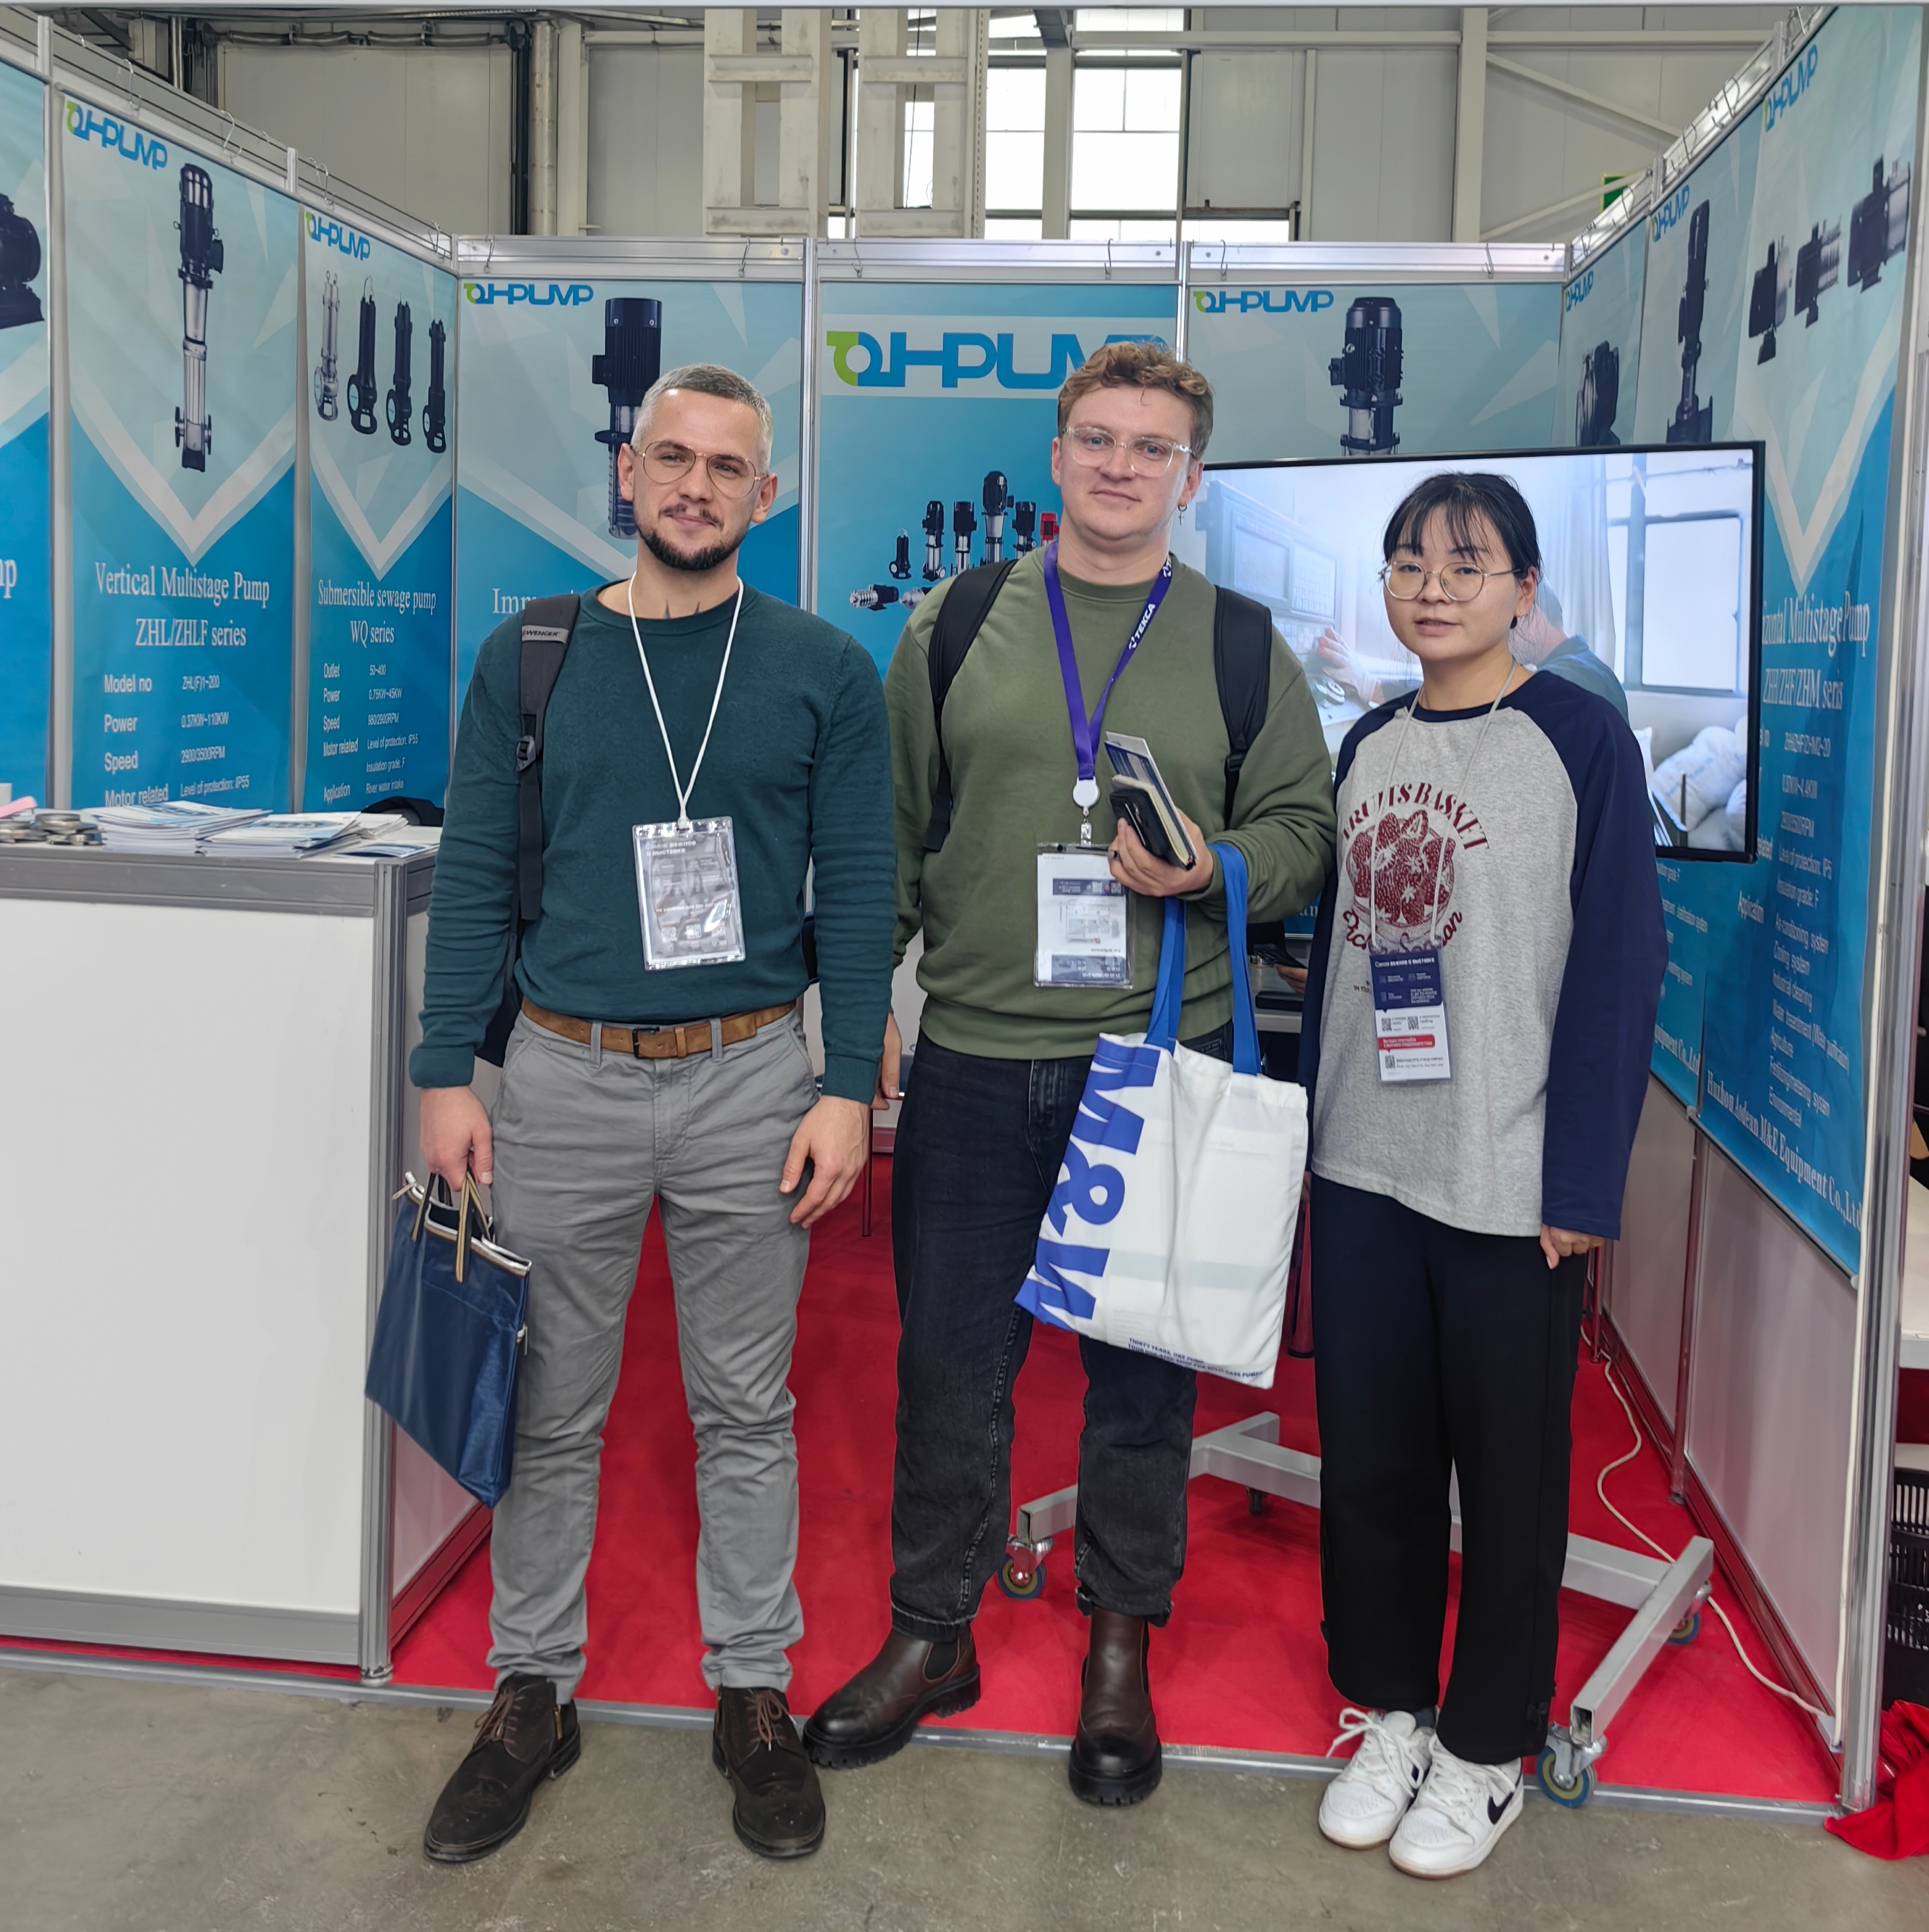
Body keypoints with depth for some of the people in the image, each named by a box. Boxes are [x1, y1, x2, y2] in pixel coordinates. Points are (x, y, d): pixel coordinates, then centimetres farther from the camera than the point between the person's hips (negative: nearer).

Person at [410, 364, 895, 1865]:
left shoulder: (826, 671, 2)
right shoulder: (531, 658, 5)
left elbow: (855, 892, 1)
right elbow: (475, 875, 5)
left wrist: (848, 1087, -6)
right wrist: (449, 1075, -1)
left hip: (751, 1080, -1)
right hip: (563, 1076, 1)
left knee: (746, 1407, 9)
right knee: (551, 1407, 10)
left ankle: (754, 1689, 25)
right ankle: (534, 1688, 27)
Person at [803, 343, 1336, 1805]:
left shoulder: (1243, 646, 6)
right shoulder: (955, 627, 7)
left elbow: (1308, 829, 7)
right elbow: (888, 825, 8)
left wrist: (1210, 870, -13)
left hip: (1163, 1059, 0)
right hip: (975, 1055, 1)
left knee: (1143, 1365, 10)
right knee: (949, 1361, 8)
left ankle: (1122, 1648, 28)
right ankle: (932, 1635, 27)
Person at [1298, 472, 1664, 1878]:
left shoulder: (1581, 736, -5)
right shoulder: (1368, 744, 10)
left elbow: (1619, 964, -9)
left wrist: (1583, 1185, -12)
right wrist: (1312, 1125, 10)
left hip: (1511, 1180, -5)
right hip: (1364, 1173, 5)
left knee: (1508, 1465, 8)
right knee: (1367, 1454, 12)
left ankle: (1489, 1748, 26)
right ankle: (1391, 1710, 32)